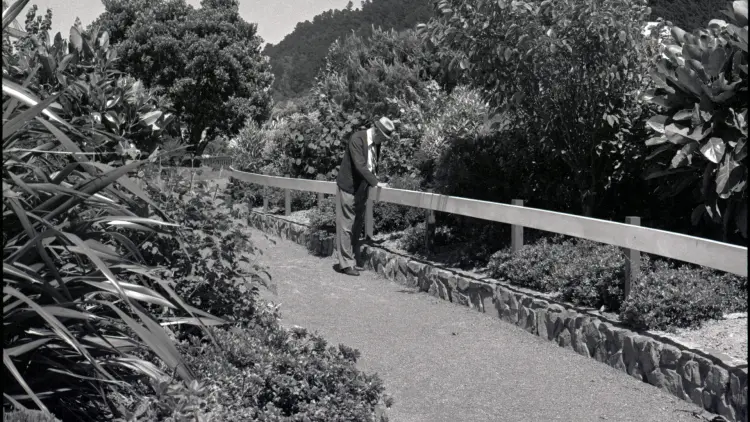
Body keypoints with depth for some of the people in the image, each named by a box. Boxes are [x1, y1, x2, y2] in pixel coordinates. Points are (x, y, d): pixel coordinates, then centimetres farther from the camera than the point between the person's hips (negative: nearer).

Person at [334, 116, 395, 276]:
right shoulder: (357, 139, -20)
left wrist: (374, 182, 3)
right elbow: (360, 165, -28)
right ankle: (345, 263, 3)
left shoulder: (376, 143, 4)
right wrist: (375, 182, -31)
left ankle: (353, 260, 20)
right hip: (348, 188, -8)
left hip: (361, 190, 8)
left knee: (357, 227, 12)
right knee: (346, 226, -2)